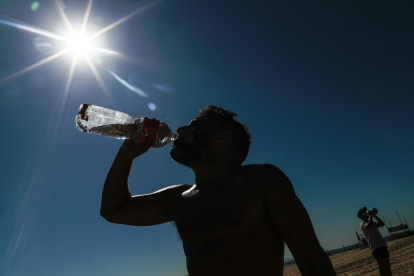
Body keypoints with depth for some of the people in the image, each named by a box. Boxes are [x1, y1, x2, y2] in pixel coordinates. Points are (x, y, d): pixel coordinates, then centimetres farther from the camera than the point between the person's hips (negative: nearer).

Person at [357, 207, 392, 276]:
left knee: (387, 265, 14)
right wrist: (370, 215, -19)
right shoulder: (363, 224, -10)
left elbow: (382, 224, 21)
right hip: (375, 247, -9)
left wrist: (375, 215, 12)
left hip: (382, 245, 9)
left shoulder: (372, 223, 20)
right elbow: (369, 226, -31)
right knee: (382, 266, -13)